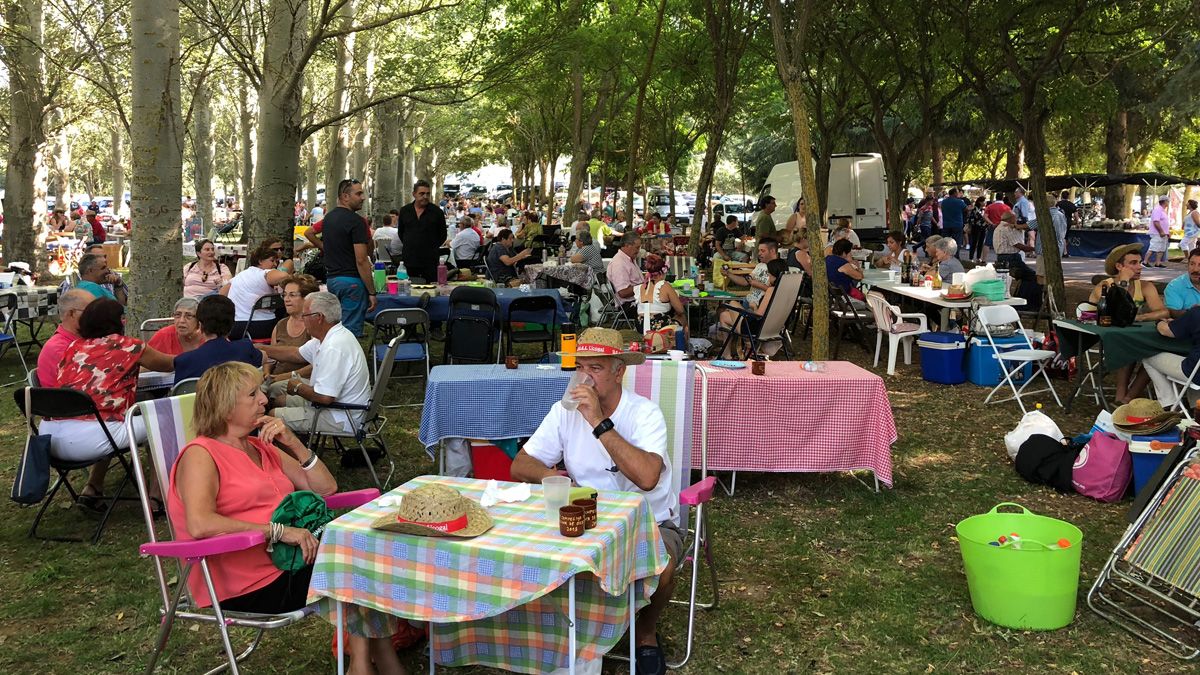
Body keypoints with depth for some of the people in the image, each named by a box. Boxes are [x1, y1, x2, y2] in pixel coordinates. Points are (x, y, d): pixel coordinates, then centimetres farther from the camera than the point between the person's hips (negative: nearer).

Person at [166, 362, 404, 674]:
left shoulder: (263, 448, 15)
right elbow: (200, 525, -26)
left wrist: (293, 443, 1)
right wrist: (278, 530, -27)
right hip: (248, 588, -8)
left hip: (290, 559, 8)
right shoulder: (201, 455, -9)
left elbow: (326, 487, 15)